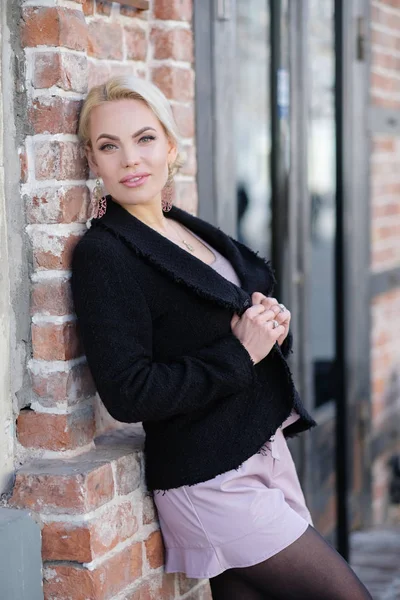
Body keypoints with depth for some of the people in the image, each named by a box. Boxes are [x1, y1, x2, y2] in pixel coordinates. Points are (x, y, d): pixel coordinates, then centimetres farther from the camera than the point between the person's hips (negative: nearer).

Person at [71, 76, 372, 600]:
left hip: (267, 453, 8)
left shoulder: (189, 229, 11)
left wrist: (273, 326, -3)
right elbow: (129, 394, -21)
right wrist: (240, 353, -18)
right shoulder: (103, 254, -14)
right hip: (213, 485, -8)